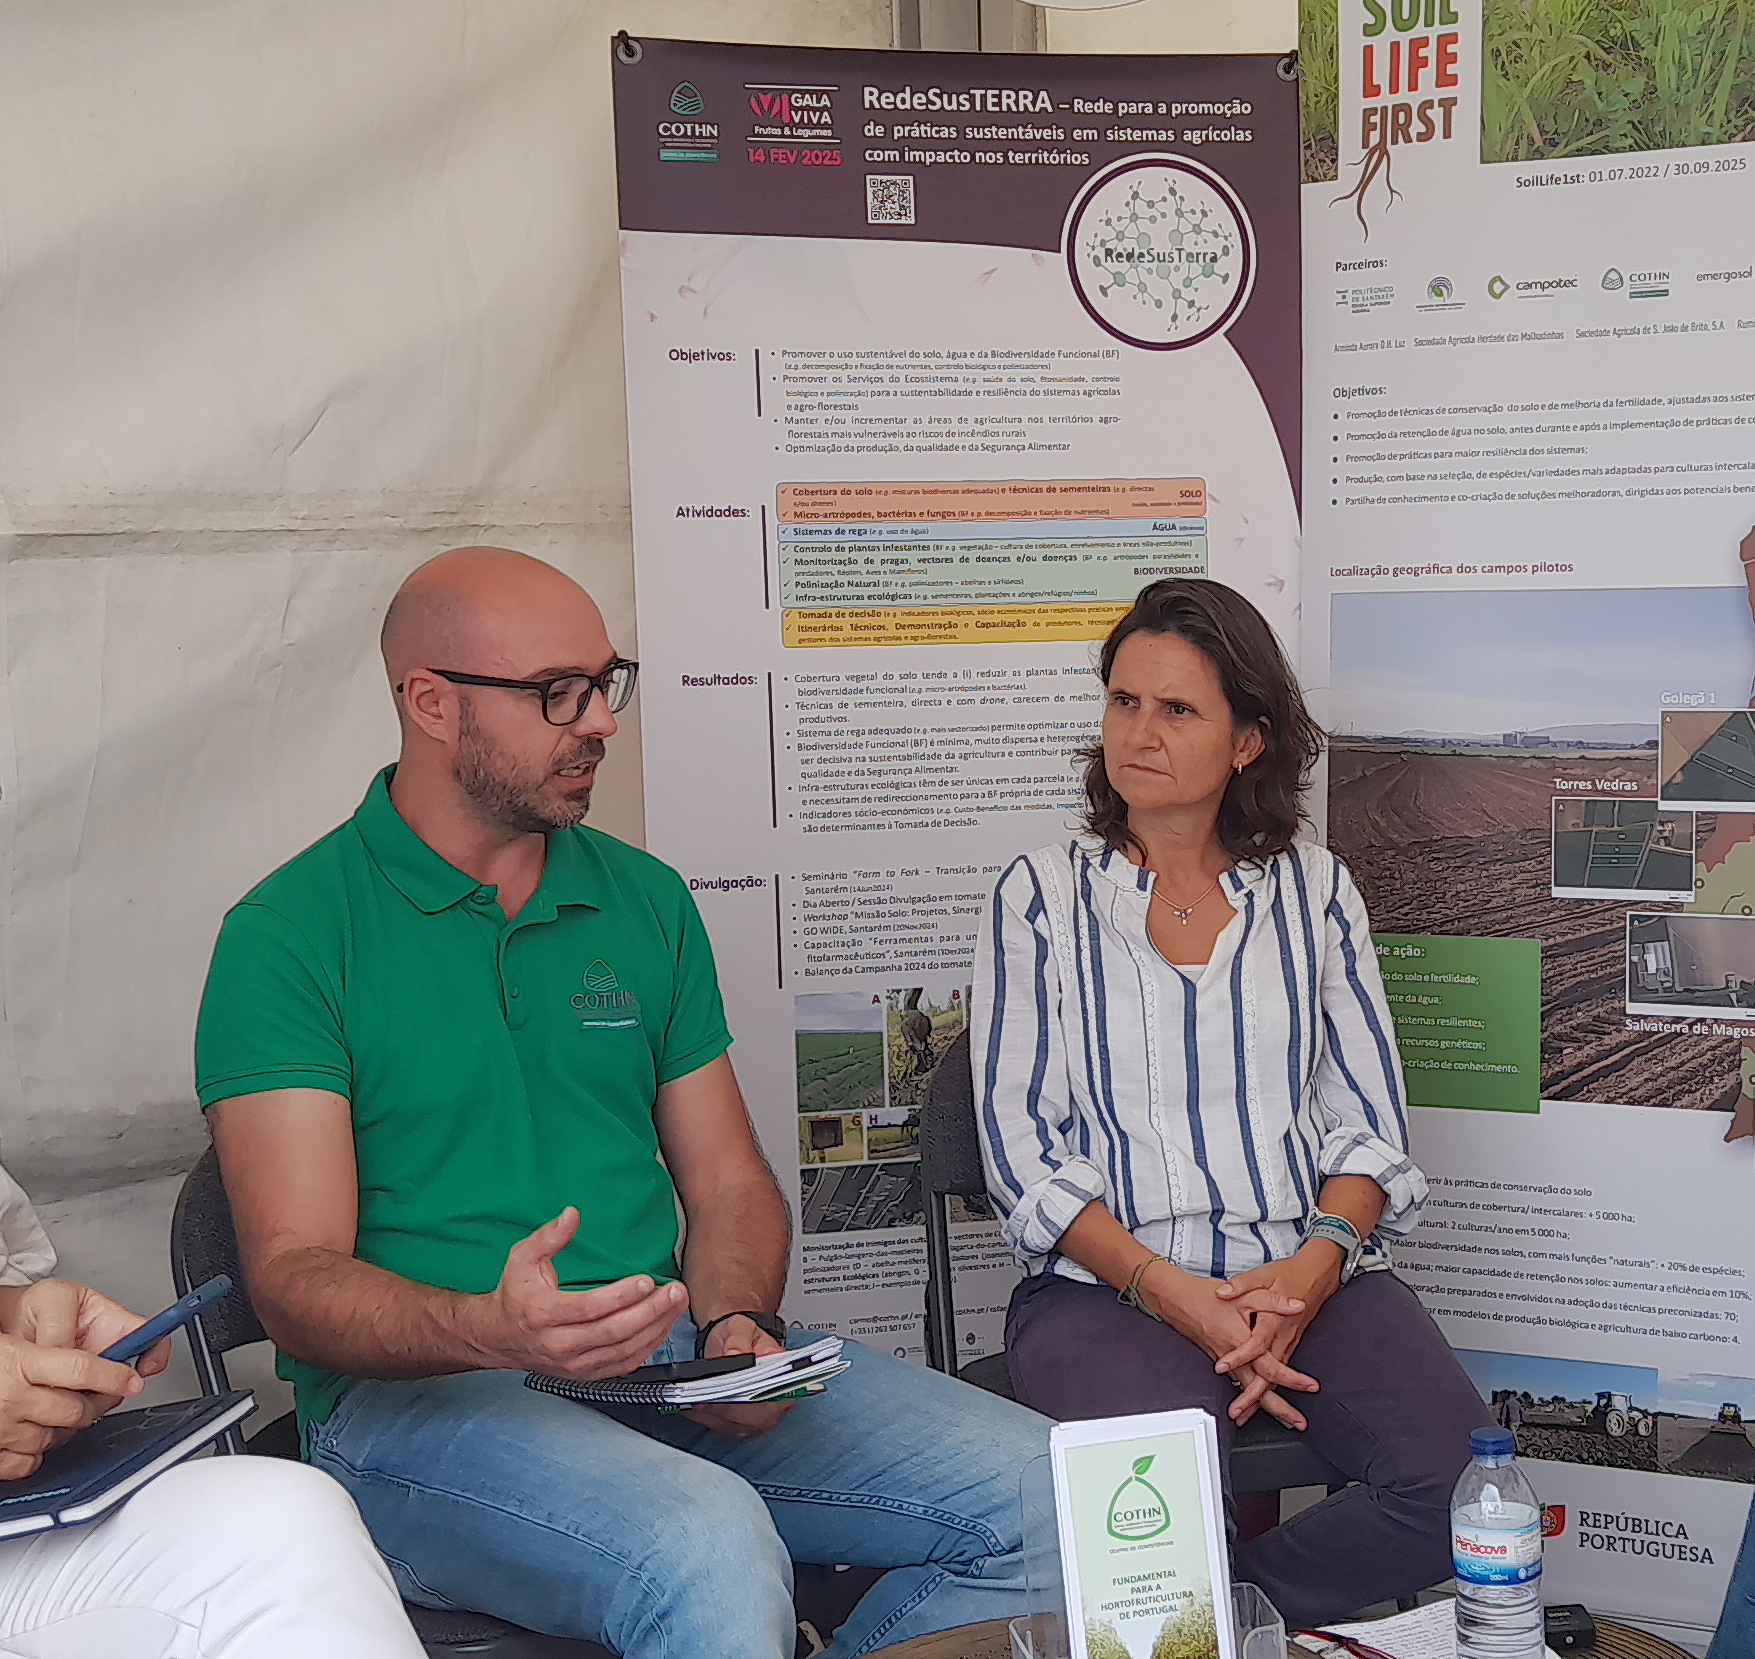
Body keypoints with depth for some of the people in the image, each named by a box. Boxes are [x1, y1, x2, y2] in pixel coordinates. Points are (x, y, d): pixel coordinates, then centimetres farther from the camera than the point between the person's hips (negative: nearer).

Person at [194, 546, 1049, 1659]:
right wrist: (494, 1329, -29)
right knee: (709, 1549, -35)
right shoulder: (289, 936, -4)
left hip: (668, 1364, 6)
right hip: (413, 1394, -5)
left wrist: (732, 1326, -7)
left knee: (1037, 1489, -12)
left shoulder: (647, 900, 13)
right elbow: (297, 1276, -10)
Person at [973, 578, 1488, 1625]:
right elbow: (1023, 1148, -1)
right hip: (1106, 1284, -2)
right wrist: (1171, 1292, -14)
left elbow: (1371, 1124, 9)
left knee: (1467, 1490, -22)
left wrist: (1314, 1263, -12)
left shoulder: (1313, 889, 12)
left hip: (1310, 1274, 3)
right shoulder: (1043, 897, 6)